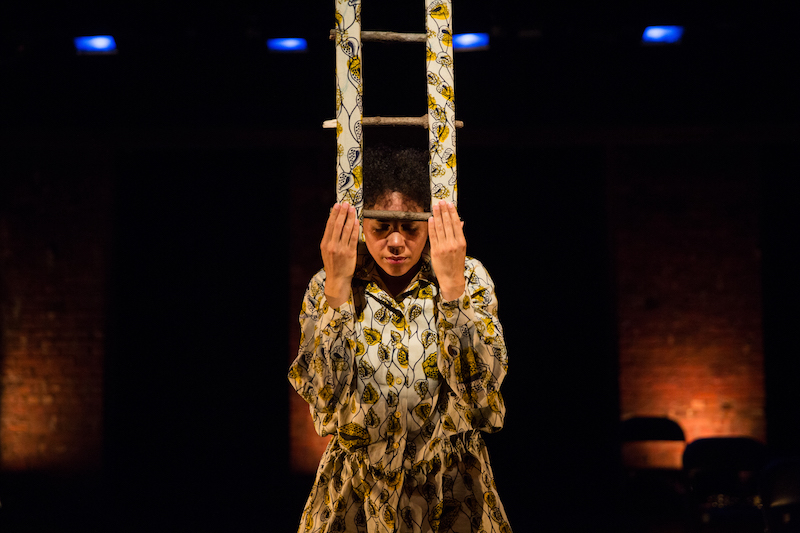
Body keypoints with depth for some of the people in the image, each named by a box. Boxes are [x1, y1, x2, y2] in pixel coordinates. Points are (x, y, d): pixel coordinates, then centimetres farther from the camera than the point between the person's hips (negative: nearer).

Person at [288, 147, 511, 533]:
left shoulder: (469, 278, -6)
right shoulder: (327, 286, -5)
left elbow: (482, 383, -18)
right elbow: (321, 393, -17)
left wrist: (452, 285, -24)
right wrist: (337, 287, -22)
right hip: (357, 488, 0)